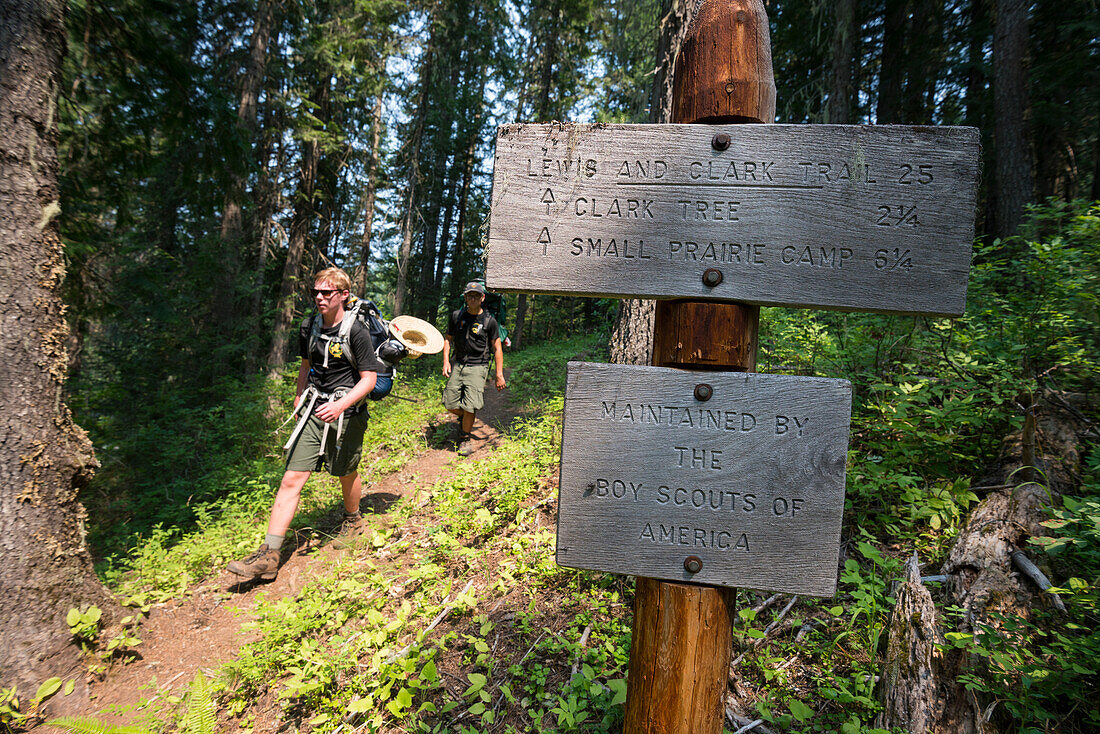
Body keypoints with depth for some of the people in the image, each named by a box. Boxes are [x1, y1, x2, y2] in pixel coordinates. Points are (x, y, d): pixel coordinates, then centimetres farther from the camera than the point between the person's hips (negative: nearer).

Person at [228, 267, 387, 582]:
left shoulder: (356, 331, -13)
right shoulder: (309, 327, 6)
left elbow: (368, 379, -13)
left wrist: (341, 404, -26)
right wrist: (299, 399, 27)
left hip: (346, 413, -4)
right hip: (313, 410, 4)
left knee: (346, 474, 15)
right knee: (291, 479, -3)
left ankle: (353, 520, 46)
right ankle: (269, 555, -1)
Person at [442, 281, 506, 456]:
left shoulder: (489, 321, -3)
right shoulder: (456, 316, 5)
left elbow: (497, 348, 1)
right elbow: (448, 338, 14)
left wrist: (499, 374, -3)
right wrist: (446, 361, 2)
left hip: (478, 367, -3)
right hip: (458, 364, 4)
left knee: (469, 407, -12)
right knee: (450, 404, 1)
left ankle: (466, 439, 12)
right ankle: (464, 418, 36)